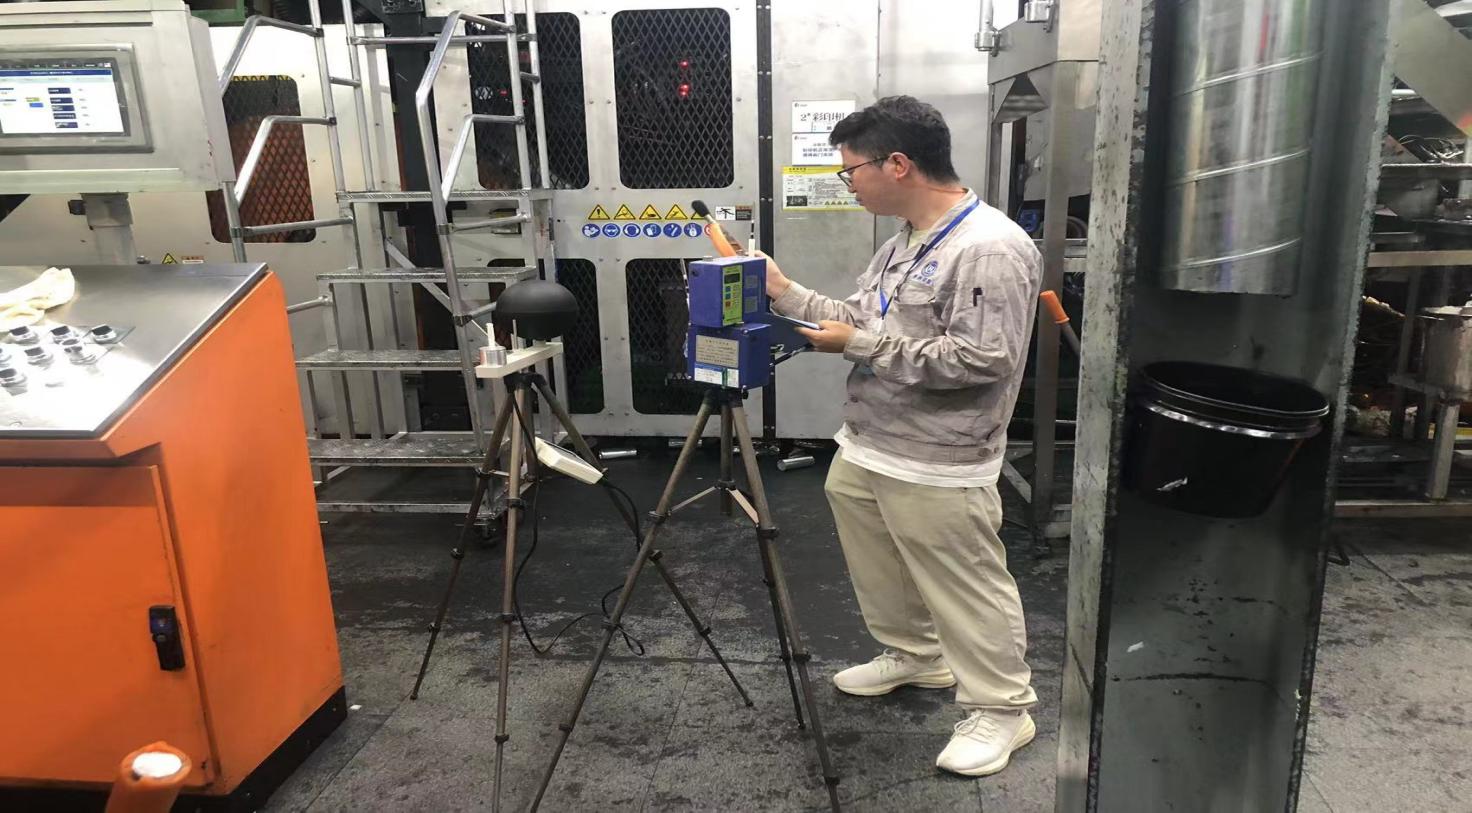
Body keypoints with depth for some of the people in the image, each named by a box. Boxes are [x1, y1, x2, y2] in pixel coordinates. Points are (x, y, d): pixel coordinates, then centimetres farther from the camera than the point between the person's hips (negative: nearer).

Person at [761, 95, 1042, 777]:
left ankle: (1001, 709, 25)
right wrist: (786, 294, 4)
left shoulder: (992, 249, -20)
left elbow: (980, 359, -27)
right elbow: (863, 317, 16)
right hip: (865, 447, 10)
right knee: (880, 568, 24)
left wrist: (860, 346, -22)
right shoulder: (903, 243, 12)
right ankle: (915, 655, 46)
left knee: (967, 592, 5)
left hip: (937, 469, -10)